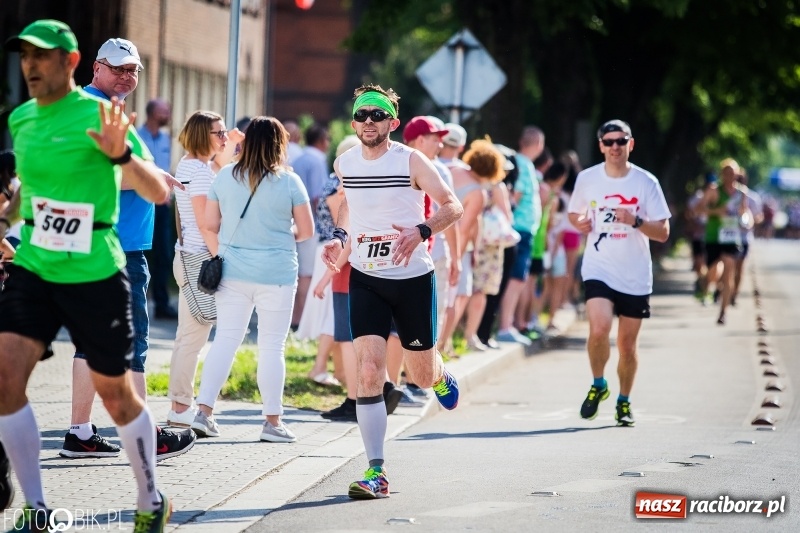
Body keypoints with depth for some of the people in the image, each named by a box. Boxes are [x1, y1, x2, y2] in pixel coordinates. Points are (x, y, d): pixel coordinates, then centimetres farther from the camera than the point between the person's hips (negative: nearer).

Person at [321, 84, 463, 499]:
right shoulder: (344, 163, 1)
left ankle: (440, 375, 50)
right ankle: (376, 472, -11)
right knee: (369, 373, -13)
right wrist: (339, 236, 5)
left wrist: (421, 231, -30)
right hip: (365, 279, 2)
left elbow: (452, 206, -12)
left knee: (422, 375, 9)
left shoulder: (411, 161, -11)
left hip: (412, 278, -2)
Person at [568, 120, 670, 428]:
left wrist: (636, 221, -20)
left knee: (628, 342, 6)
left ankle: (624, 402, 27)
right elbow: (573, 213, 18)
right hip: (599, 269, 0)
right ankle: (598, 386, 5)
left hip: (635, 276, 0)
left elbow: (663, 232, -3)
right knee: (599, 328, -21)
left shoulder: (646, 183, -3)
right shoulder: (587, 179, 1)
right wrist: (580, 222, -5)